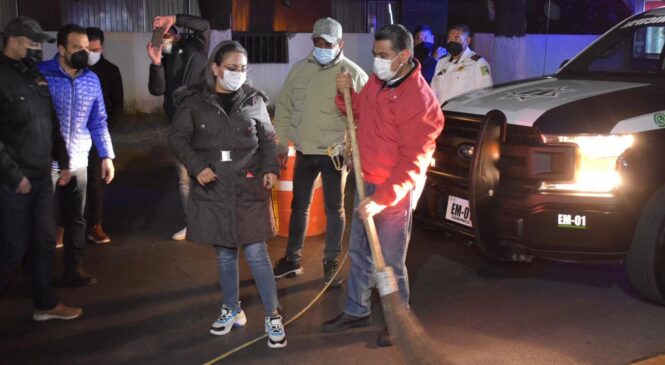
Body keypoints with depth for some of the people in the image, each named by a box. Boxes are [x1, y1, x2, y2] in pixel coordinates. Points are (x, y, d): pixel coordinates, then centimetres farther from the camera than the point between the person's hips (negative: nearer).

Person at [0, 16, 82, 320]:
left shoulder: (35, 76, 12)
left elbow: (51, 124, 18)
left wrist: (63, 161, 14)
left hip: (42, 177, 8)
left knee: (44, 241, 13)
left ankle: (45, 304, 26)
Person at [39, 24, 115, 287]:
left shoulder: (92, 80, 5)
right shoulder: (41, 74, -9)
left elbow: (98, 122, 12)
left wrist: (107, 156, 7)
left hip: (78, 162, 4)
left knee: (75, 218, 12)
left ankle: (73, 269, 24)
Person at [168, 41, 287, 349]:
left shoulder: (253, 100, 1)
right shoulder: (194, 101, -2)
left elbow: (268, 139, 8)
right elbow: (178, 138, -1)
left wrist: (271, 168, -7)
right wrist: (197, 166, -15)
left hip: (249, 188, -1)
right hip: (213, 189, 1)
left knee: (256, 253, -2)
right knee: (224, 254, 12)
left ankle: (272, 316, 9)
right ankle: (232, 311, 30)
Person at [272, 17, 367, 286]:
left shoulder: (353, 73, -10)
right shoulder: (299, 69, 2)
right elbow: (284, 108, 9)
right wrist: (282, 143, 7)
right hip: (304, 151, 4)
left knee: (334, 209, 8)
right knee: (299, 206, 14)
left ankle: (331, 263, 23)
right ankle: (292, 258, 28)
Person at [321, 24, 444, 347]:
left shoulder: (420, 100, -23)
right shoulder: (377, 81, 2)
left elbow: (412, 163, -25)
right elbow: (358, 112, 21)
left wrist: (382, 199, -30)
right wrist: (345, 94, 0)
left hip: (395, 191, -8)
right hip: (366, 182, 8)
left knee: (390, 261, 4)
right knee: (358, 252, 19)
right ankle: (356, 311, 36)